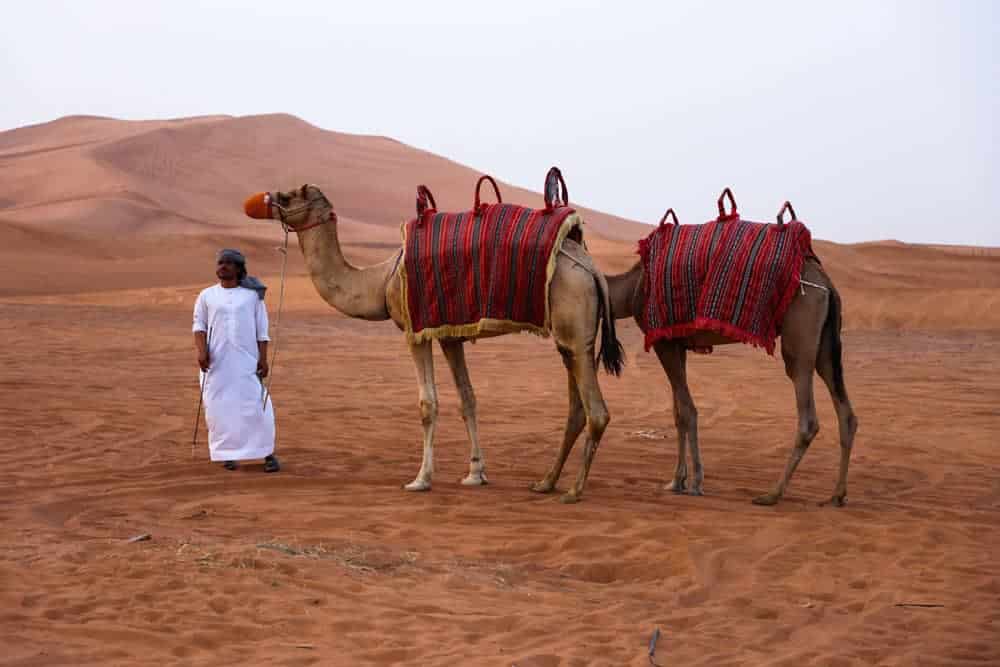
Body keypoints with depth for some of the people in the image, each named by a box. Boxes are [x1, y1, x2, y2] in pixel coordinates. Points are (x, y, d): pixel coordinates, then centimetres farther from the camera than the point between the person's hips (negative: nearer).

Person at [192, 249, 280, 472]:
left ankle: (267, 453, 3)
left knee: (255, 405, -6)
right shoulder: (207, 296, 7)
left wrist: (263, 359, -2)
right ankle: (229, 454, 10)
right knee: (220, 407, -1)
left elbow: (262, 330, 5)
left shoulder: (252, 295, 5)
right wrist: (202, 350, -12)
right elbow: (199, 326, 4)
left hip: (246, 360, -1)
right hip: (216, 361, 1)